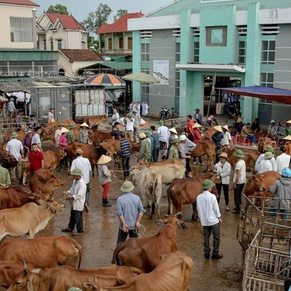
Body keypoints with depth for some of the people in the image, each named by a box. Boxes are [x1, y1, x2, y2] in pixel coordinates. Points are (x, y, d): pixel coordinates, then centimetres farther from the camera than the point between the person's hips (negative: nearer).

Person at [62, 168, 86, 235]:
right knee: (72, 216, 24)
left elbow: (79, 195, -27)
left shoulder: (82, 184, -26)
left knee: (78, 218, 4)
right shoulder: (75, 181, 3)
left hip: (78, 204, -9)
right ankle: (70, 228, 40)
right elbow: (72, 188, 17)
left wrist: (70, 197, -22)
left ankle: (80, 230, 19)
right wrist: (68, 193, -1)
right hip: (73, 203, 9)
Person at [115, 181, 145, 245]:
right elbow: (141, 211, -6)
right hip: (134, 225, 2)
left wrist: (124, 224, -18)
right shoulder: (137, 198, -4)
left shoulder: (120, 199, -11)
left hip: (124, 225, -2)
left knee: (120, 242, 10)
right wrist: (138, 222, -8)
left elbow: (120, 213, -17)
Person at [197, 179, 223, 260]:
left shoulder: (199, 197, -3)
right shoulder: (212, 196, -16)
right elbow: (216, 208, -11)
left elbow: (198, 209, 5)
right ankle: (215, 253, 12)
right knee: (216, 237, 8)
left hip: (204, 221, 4)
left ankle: (207, 253, 17)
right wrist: (219, 217, 2)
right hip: (214, 220, -4)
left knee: (206, 237, 14)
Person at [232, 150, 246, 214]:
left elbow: (238, 174, -23)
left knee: (237, 195, 1)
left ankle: (237, 210, 7)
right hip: (243, 181, 9)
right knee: (239, 194, 21)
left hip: (238, 182, -9)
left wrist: (235, 183, -19)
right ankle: (238, 207, 32)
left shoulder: (238, 164, -21)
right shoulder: (243, 162, 6)